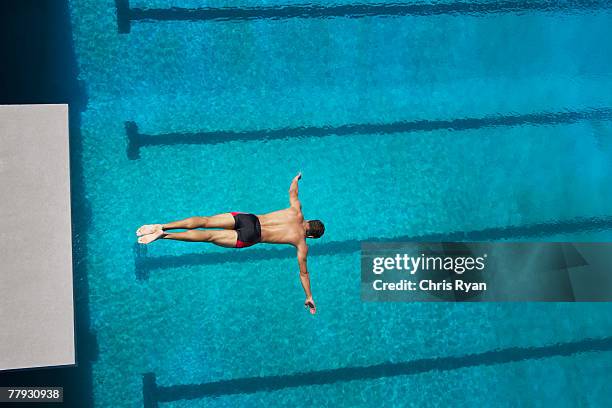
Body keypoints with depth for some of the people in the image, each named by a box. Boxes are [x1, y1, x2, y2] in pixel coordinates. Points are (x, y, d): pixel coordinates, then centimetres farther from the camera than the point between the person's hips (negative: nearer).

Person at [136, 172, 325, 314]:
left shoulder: (297, 212, 15)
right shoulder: (302, 244, 5)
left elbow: (292, 191, 33)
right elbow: (303, 273, 10)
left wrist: (296, 179, 56)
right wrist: (309, 297, 21)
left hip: (248, 218, 5)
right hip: (249, 237, -5)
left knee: (205, 221, 0)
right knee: (208, 236, -12)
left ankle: (161, 226, -8)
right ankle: (164, 236, -23)